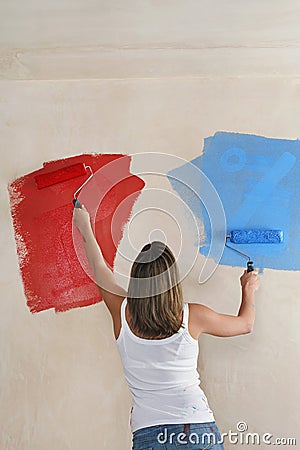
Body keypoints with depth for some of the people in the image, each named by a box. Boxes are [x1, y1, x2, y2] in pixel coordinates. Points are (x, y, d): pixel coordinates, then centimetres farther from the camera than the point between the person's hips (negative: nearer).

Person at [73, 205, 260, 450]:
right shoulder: (192, 316, -10)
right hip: (199, 430, 0)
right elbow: (246, 324, 9)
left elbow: (100, 270, 12)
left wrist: (85, 228, 27)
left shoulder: (122, 313, -7)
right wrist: (249, 289, 28)